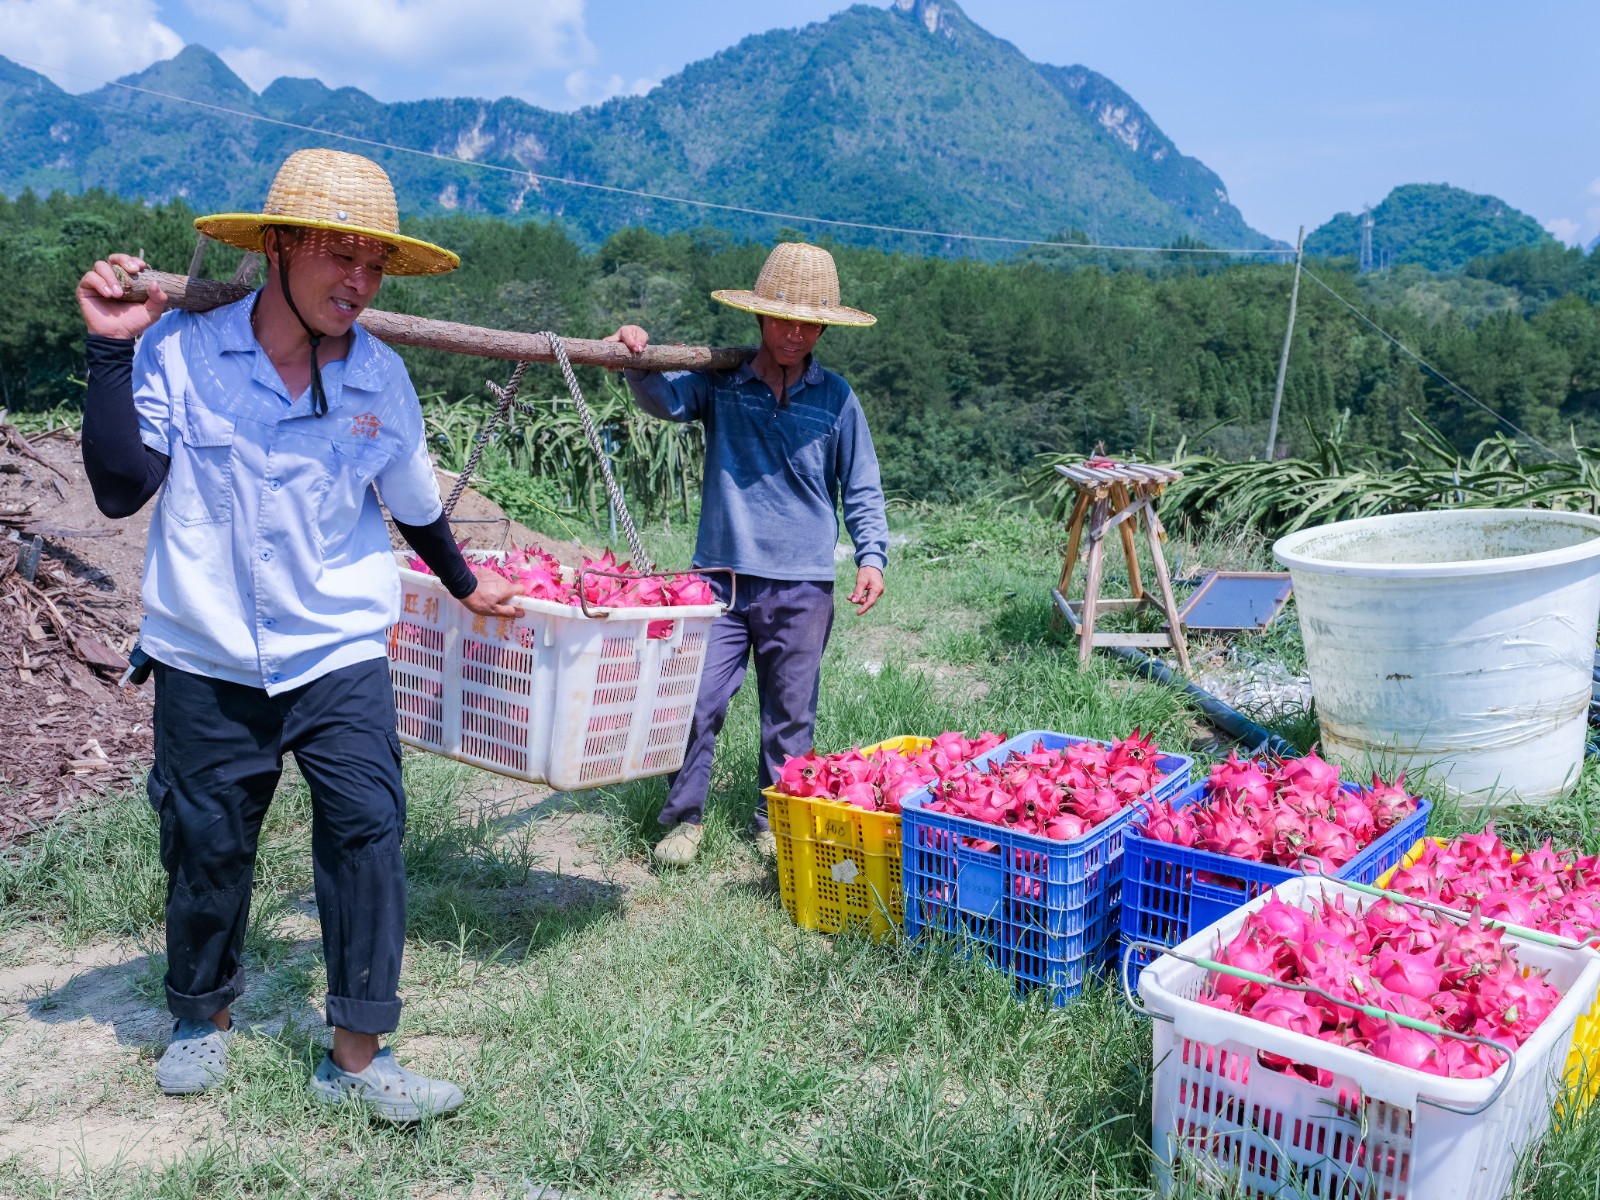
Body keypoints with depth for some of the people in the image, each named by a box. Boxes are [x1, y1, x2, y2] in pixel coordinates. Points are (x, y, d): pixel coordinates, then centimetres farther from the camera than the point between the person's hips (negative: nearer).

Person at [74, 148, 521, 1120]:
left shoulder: (381, 376, -1)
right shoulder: (181, 349, -8)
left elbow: (415, 502, 15)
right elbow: (122, 488, -15)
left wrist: (464, 583, 27)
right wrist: (113, 353, -19)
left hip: (340, 653, 1)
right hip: (207, 659, -1)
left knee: (368, 830, -8)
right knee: (207, 846, 12)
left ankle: (357, 1054, 6)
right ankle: (204, 1017, 38)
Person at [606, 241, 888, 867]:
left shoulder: (836, 398, 4)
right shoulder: (719, 384, 4)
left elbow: (862, 488, 7)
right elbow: (667, 398, -14)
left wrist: (871, 555, -4)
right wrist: (638, 362, -34)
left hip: (802, 586, 0)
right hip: (721, 576, 0)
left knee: (790, 714, 10)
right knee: (695, 700, -2)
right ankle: (684, 817, 16)